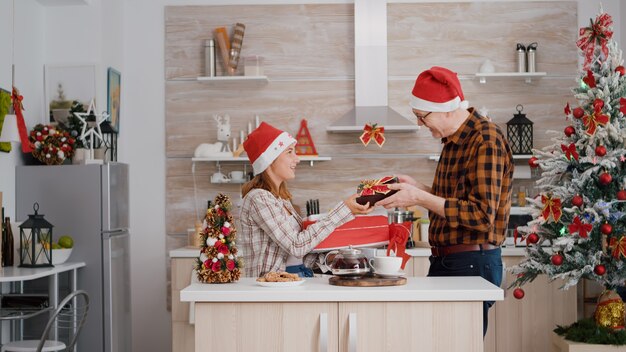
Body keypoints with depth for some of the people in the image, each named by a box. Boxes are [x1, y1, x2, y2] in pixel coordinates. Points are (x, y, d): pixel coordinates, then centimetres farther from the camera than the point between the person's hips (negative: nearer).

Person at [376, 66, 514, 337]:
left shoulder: (485, 140, -17)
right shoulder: (453, 140, 12)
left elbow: (482, 215, -23)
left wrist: (420, 198, -21)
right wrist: (416, 188, 7)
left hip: (472, 263, -9)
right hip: (442, 261, 9)